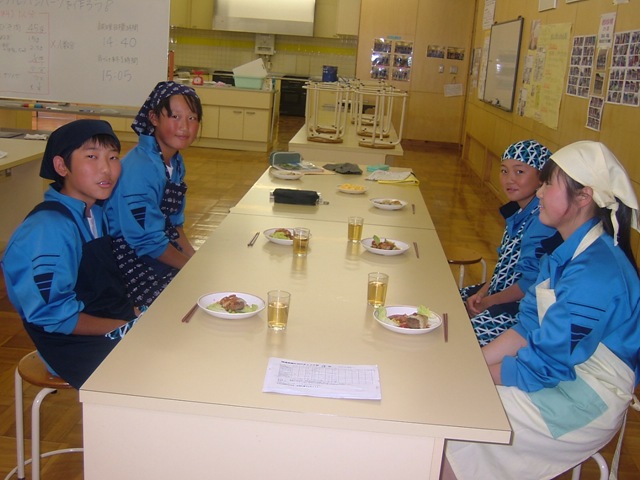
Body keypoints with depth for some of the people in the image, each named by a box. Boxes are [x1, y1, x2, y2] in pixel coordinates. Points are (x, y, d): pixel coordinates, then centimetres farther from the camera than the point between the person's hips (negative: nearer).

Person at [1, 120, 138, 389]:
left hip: (115, 324, 8)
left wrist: (134, 314, 0)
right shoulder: (48, 230, -21)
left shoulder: (95, 213, 7)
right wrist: (124, 327, -18)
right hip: (78, 349, -8)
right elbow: (53, 315, -22)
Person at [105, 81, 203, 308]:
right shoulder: (138, 169, -24)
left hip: (160, 248, 9)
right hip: (129, 257, -9)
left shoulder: (175, 161, 4)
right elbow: (148, 242, -21)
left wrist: (195, 258, 1)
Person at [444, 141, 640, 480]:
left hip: (587, 401, -8)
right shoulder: (567, 251, 3)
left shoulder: (595, 273, -27)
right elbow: (529, 327, 5)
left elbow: (541, 366, -24)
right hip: (563, 369, 8)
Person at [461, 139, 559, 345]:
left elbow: (531, 284, -24)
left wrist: (487, 302, -13)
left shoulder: (542, 221, -24)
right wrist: (481, 293, 1)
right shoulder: (519, 213, 7)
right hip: (502, 293, 10)